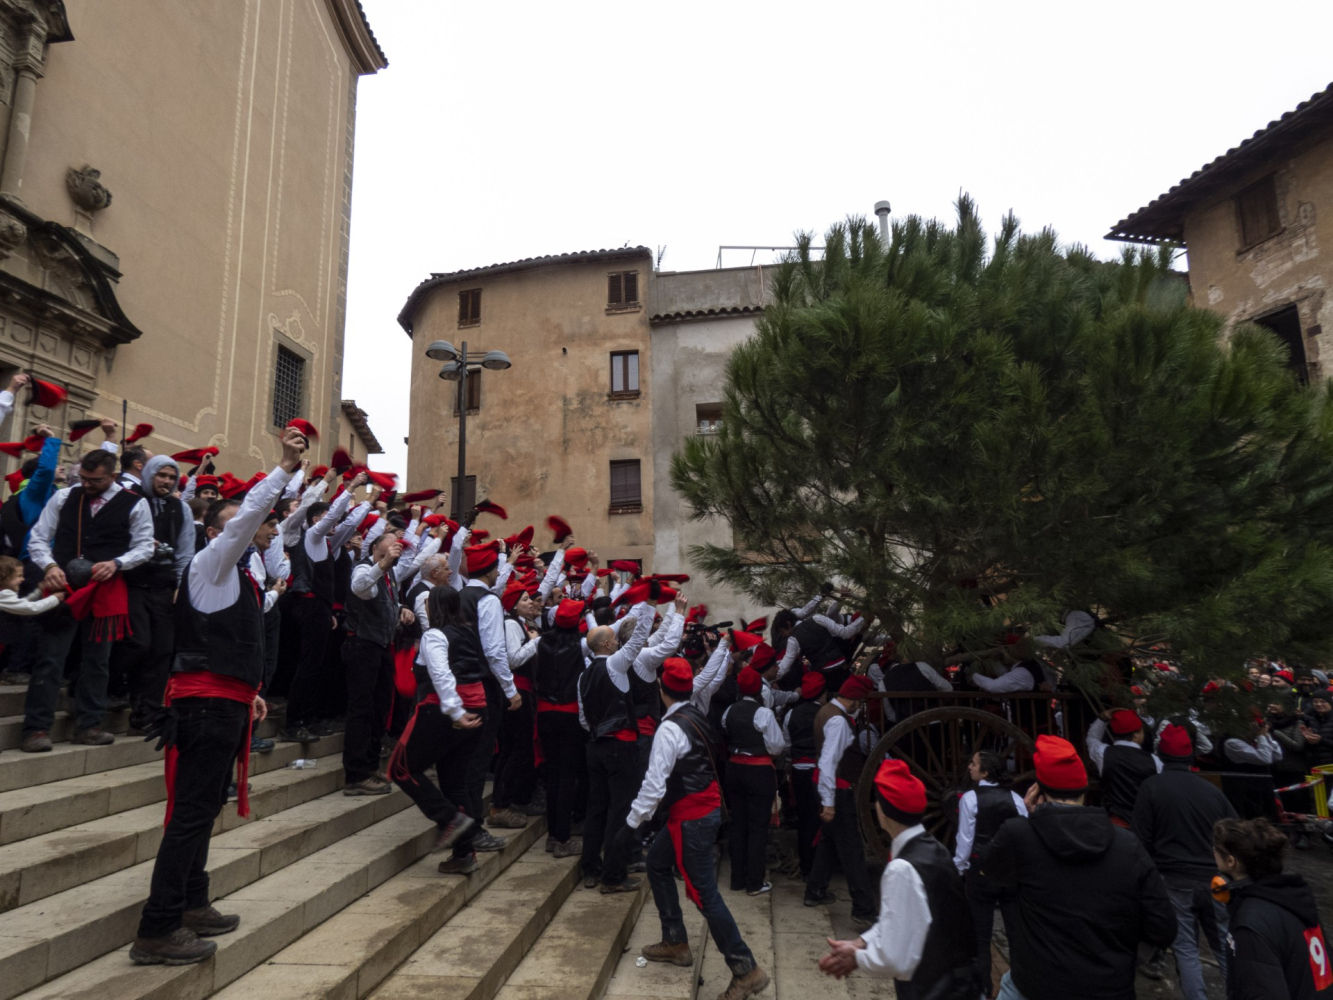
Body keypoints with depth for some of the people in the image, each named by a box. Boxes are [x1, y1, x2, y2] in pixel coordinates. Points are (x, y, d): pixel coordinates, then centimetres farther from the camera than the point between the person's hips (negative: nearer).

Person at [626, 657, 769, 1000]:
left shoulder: (670, 729, -22)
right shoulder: (698, 717, 3)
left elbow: (654, 784, -23)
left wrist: (633, 822, -15)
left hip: (692, 818, -9)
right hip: (708, 805, 9)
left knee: (704, 893, -2)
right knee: (657, 862, 23)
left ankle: (746, 971, 4)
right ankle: (675, 942, 32)